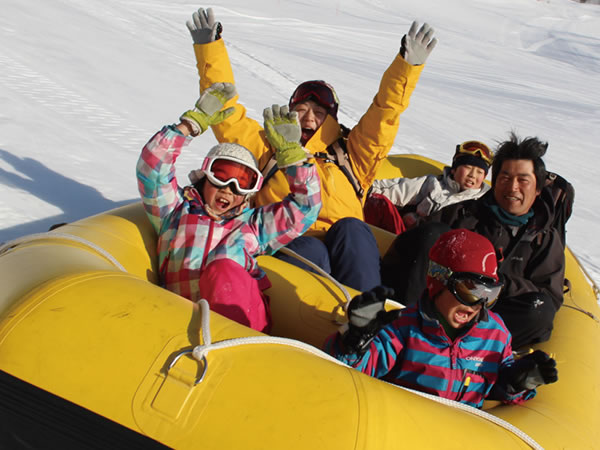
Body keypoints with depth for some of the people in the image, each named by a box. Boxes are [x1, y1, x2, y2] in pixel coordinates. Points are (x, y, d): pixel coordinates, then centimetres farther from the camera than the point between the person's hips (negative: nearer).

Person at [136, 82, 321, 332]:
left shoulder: (253, 224, 28)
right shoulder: (177, 211, 25)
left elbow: (305, 207, 25)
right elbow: (152, 169, 13)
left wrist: (291, 153, 17)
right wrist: (193, 122, 11)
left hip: (245, 315, 0)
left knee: (223, 268, -34)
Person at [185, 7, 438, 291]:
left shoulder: (350, 156, 29)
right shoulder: (267, 150, 27)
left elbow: (384, 115, 20)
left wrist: (408, 65, 9)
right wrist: (209, 48, 15)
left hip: (346, 251, 1)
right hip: (289, 247, -1)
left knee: (350, 229, -32)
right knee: (310, 251, -34)